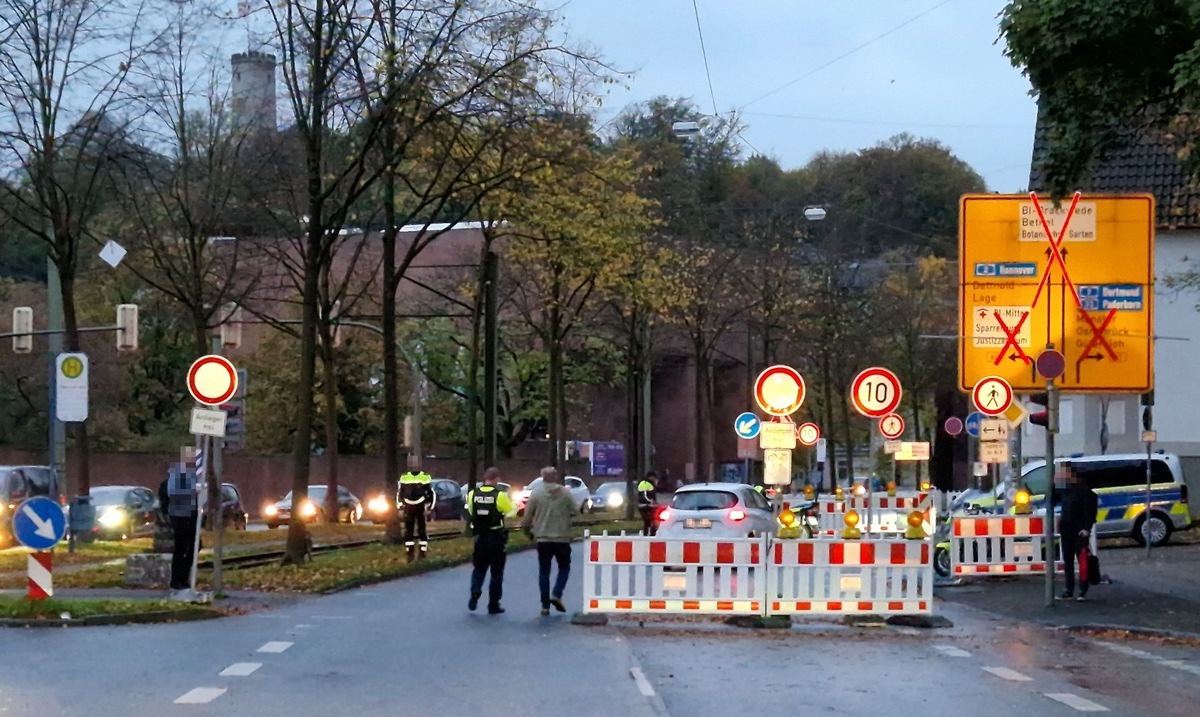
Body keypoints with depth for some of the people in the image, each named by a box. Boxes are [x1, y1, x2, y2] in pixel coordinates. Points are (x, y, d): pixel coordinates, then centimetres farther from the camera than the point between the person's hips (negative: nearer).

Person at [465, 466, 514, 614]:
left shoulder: (472, 494, -4)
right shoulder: (500, 496, -14)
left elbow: (470, 514, 2)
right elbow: (511, 513, -7)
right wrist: (511, 501, 12)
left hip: (479, 537, 3)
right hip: (497, 539, -3)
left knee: (479, 569, 18)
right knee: (496, 572, 9)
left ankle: (475, 594, -4)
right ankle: (493, 604, 10)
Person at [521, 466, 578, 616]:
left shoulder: (536, 494, -4)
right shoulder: (565, 493, -4)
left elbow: (527, 518, -3)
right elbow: (575, 511, -1)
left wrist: (528, 532, 14)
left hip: (542, 538, 0)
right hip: (562, 538, 0)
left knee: (544, 571, 7)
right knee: (564, 567, 15)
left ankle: (545, 606, 4)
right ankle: (556, 595, -6)